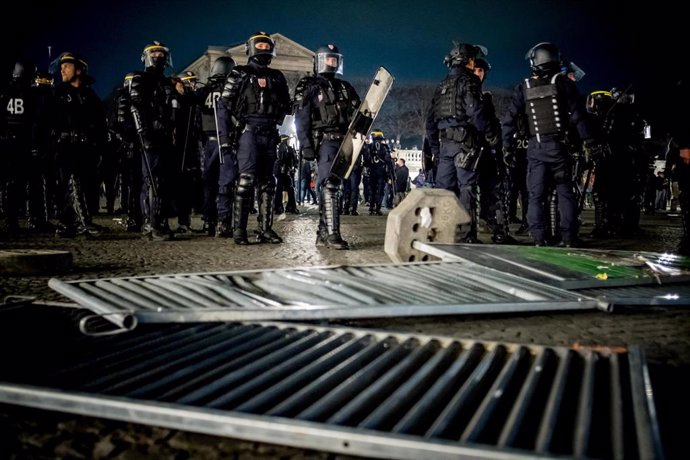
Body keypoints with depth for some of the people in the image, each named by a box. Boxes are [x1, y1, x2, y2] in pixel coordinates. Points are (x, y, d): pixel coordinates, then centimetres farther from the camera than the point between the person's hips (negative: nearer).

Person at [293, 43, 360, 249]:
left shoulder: (345, 88, 22)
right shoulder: (309, 87, 3)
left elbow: (356, 115, 21)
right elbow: (301, 120, -5)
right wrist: (306, 145, -15)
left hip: (344, 141, 6)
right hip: (325, 140, -6)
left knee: (330, 186, 8)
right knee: (330, 185, -16)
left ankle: (322, 234, 13)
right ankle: (332, 234, -20)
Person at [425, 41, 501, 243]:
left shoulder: (442, 86, 20)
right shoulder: (468, 81, -3)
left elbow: (430, 120, 19)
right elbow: (476, 112, -15)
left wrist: (435, 147, 23)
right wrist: (492, 135, -6)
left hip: (444, 142, 7)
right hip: (465, 142, -7)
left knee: (443, 187, 9)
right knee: (466, 188, -7)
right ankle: (468, 236, -9)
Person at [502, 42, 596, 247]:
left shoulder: (524, 87, 7)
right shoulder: (563, 82, 2)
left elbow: (509, 119, 4)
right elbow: (578, 113, -3)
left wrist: (507, 148, 8)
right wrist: (589, 140, 2)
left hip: (535, 147, 1)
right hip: (558, 145, -1)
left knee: (535, 197, 4)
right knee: (566, 193, 6)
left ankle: (539, 241, 0)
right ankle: (569, 239, 5)